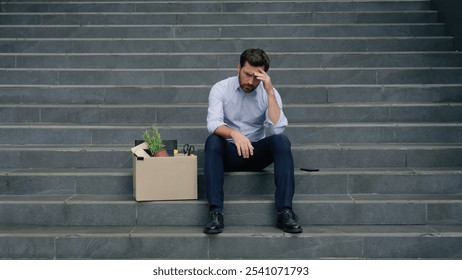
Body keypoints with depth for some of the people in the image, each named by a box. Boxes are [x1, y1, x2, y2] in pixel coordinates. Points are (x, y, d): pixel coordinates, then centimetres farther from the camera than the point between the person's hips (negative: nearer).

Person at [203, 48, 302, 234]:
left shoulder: (269, 93, -3)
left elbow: (278, 129, -18)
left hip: (256, 152, 1)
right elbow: (212, 123, -22)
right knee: (213, 141, -34)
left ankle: (284, 212, -30)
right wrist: (234, 134, -43)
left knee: (281, 141, -28)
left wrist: (270, 91, -22)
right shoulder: (220, 89, -6)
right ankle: (215, 212, -37)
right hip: (229, 152, -1)